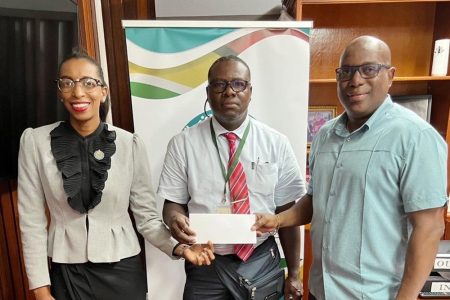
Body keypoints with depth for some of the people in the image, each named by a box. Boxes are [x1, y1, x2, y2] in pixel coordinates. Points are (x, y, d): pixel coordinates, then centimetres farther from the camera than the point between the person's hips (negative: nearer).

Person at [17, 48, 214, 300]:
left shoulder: (130, 143, -10)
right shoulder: (35, 141, -8)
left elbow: (147, 215, -7)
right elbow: (32, 221, -4)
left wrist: (180, 247, -21)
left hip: (122, 269, 0)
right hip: (65, 272, 1)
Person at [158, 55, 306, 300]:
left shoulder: (276, 143, -5)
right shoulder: (182, 144, -7)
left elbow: (287, 212, -2)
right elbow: (173, 203, -1)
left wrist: (293, 274, 3)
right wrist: (175, 218, -24)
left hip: (261, 262, 1)